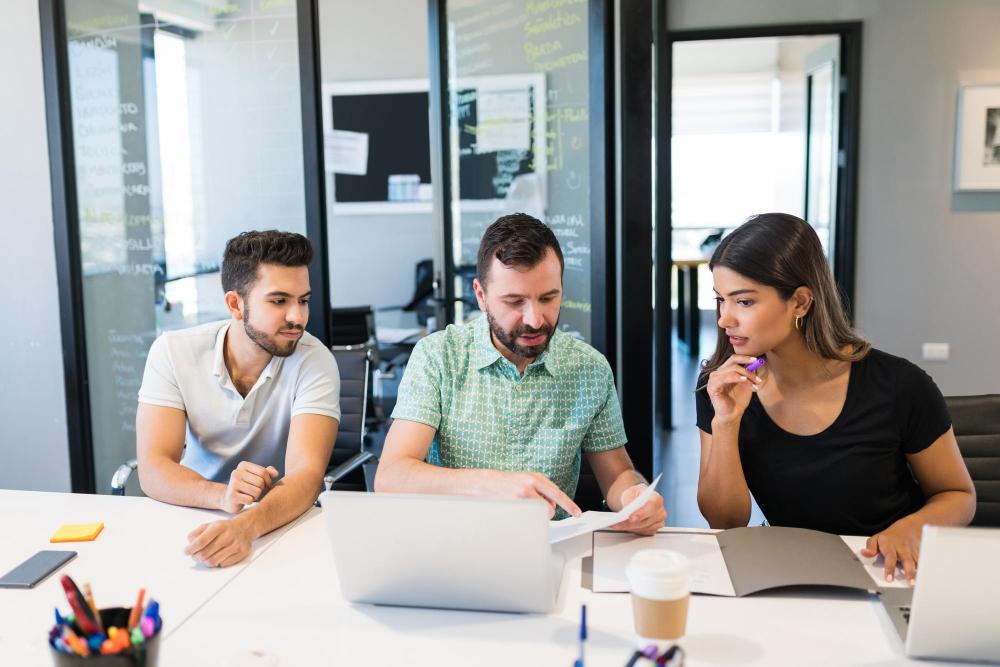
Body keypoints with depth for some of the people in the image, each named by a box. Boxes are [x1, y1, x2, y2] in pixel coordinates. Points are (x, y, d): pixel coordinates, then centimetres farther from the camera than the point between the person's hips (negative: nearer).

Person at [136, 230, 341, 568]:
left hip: (284, 523, 0)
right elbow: (153, 469, -14)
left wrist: (246, 525, -42)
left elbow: (306, 473, -23)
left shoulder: (313, 361, -13)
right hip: (196, 516, 1)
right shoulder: (173, 351, -8)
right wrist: (221, 496, -33)